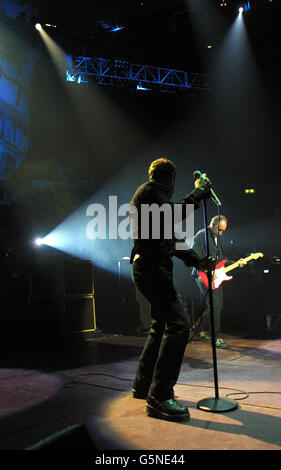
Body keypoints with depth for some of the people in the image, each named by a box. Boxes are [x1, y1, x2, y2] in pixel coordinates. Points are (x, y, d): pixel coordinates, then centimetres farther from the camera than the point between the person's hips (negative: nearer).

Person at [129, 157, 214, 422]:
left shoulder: (151, 194, 26)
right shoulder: (149, 190, -4)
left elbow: (171, 241, 24)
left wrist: (197, 261, 18)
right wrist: (199, 193, -13)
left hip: (154, 268, 11)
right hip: (150, 267, -11)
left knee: (161, 325, 17)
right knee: (178, 323, -19)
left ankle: (143, 385, 26)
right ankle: (159, 396, -17)